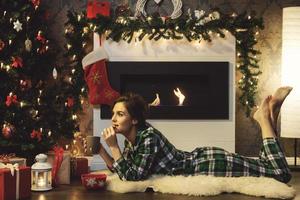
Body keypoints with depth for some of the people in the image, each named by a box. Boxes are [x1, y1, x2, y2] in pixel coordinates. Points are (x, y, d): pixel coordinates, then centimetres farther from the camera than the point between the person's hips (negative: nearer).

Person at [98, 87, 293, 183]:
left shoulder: (148, 137, -27)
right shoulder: (132, 140, -1)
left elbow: (132, 176, -30)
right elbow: (120, 169, 10)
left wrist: (114, 147, -26)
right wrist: (101, 150, -3)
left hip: (210, 164, -8)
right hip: (202, 159, 8)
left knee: (282, 173, -1)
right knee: (265, 166, 21)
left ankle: (266, 117, 10)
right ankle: (267, 117, 23)